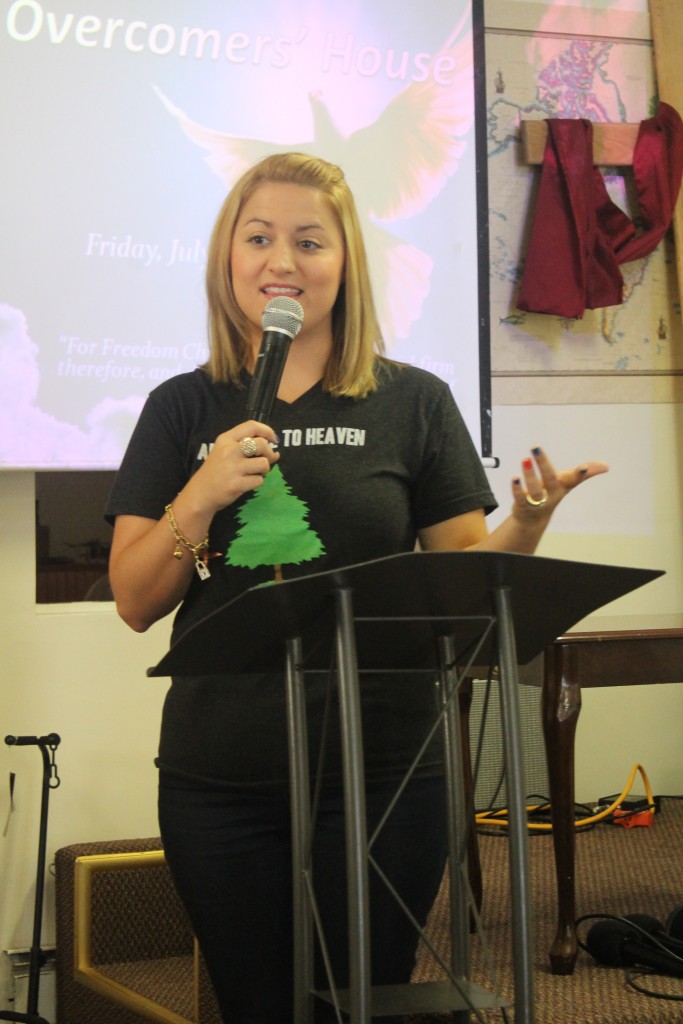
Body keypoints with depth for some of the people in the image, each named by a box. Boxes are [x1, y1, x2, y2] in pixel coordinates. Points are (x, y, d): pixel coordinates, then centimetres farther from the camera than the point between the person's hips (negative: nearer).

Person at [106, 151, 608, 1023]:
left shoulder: (414, 403, 3)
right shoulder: (182, 409, 6)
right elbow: (135, 604, 3)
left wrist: (528, 521, -16)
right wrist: (202, 496, -12)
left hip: (379, 770, -1)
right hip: (219, 778, 1)